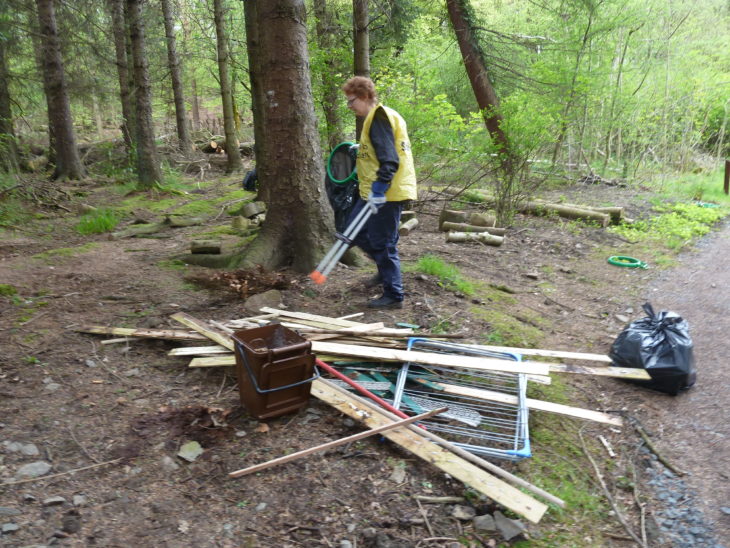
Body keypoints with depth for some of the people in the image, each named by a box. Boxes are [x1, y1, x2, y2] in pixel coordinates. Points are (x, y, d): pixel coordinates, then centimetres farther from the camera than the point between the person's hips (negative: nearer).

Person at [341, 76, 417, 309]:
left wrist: (379, 189, -29)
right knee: (356, 232, 19)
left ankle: (393, 295, 10)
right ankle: (386, 270, 34)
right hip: (376, 192, 11)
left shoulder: (379, 118, -15)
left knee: (382, 243, -3)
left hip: (386, 194, -11)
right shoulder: (381, 116, 16)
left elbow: (389, 159, -25)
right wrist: (362, 148, 28)